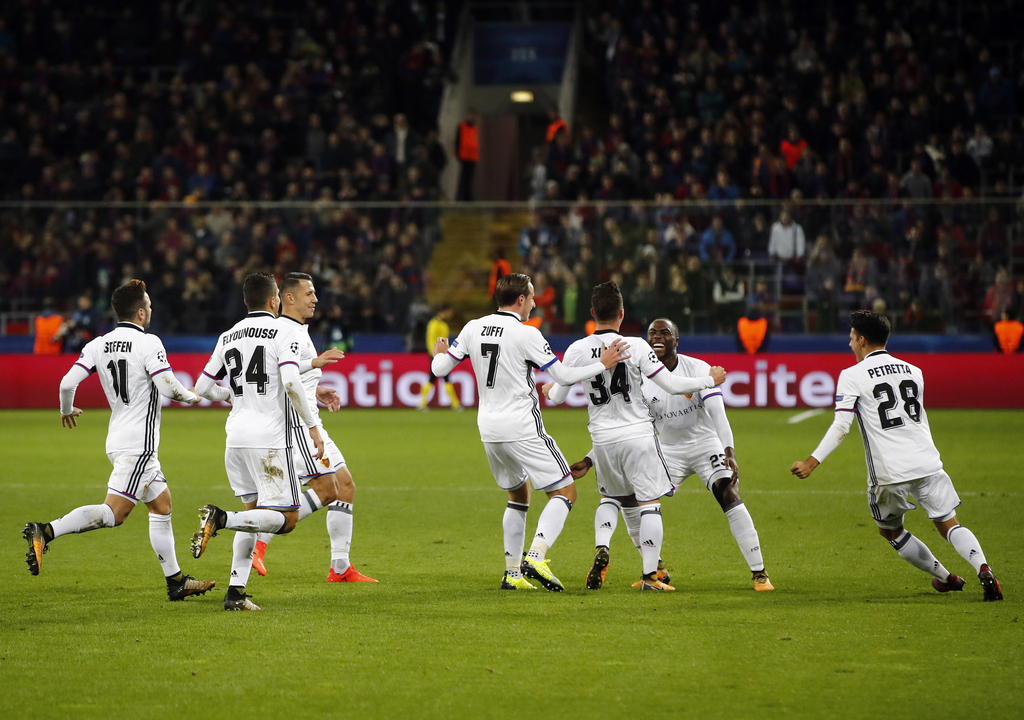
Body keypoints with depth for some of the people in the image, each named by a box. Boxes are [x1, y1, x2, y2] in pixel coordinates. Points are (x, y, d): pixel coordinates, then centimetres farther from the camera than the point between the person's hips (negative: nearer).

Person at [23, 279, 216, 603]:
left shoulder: (98, 345, 5)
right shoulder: (148, 343, -12)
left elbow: (68, 383, -2)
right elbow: (169, 388, -18)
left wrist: (66, 410, 18)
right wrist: (191, 396, 4)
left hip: (118, 440, 8)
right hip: (139, 443, -8)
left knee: (162, 505, 16)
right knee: (114, 512, -14)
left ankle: (176, 581, 20)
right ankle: (46, 532, -26)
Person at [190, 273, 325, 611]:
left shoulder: (228, 337, 13)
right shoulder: (283, 332, -5)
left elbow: (203, 387, 15)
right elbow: (291, 381, -19)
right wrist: (313, 426, -12)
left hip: (236, 435, 7)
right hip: (269, 437, -7)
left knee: (254, 510, 17)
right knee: (286, 518, -3)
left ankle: (236, 592, 6)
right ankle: (220, 519, -25)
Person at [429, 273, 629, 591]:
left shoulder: (473, 328, 3)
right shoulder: (526, 334, -13)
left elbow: (439, 369, 6)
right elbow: (564, 376, -10)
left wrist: (439, 354, 28)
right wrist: (602, 364, 2)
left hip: (489, 430, 7)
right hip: (522, 429, -7)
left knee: (518, 495, 23)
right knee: (564, 492, 0)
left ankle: (512, 572, 16)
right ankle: (536, 557, -19)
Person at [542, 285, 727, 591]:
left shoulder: (577, 351, -4)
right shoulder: (636, 347, -12)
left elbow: (557, 396, 5)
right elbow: (671, 385, -9)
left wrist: (549, 389, 29)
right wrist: (709, 380, 6)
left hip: (603, 440, 3)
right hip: (638, 434, -3)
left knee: (611, 497, 24)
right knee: (649, 503, 4)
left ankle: (601, 548, 0)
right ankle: (650, 575, 0)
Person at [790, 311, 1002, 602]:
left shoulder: (852, 376, -2)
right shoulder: (913, 371, 14)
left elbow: (840, 427, -11)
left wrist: (811, 462, -10)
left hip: (888, 472, -3)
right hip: (926, 463, 3)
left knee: (890, 530, 20)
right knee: (949, 526, 6)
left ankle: (945, 578, 21)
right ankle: (983, 569, -20)